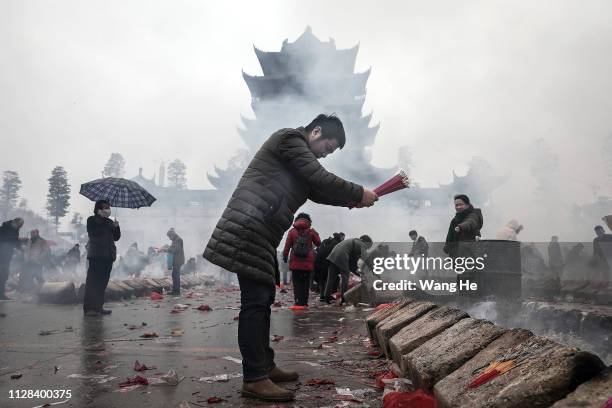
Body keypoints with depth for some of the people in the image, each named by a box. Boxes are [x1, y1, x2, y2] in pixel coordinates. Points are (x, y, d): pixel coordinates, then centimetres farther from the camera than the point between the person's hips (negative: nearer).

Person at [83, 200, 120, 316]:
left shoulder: (109, 222, 18)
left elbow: (116, 237, 14)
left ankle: (98, 306, 16)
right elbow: (93, 233, -16)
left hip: (108, 256, 7)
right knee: (93, 281, -7)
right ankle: (89, 308, -6)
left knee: (103, 282, 9)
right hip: (96, 255, -7)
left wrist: (116, 227, -4)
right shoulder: (92, 220, 1)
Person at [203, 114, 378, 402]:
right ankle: (254, 379, -8)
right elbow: (321, 179, -14)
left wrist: (349, 201, 13)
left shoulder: (299, 154, 24)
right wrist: (358, 193, -5)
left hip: (260, 233, 11)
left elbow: (316, 191, 26)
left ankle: (265, 366, 19)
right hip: (248, 228, -11)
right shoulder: (290, 138, -6)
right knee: (255, 302, -11)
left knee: (263, 301, 12)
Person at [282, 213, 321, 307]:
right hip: (308, 262, 0)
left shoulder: (292, 231, 1)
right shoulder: (311, 231, 0)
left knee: (297, 282, 5)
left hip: (295, 262, 0)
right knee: (306, 282, 8)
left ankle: (298, 302, -2)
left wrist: (285, 256, 11)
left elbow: (287, 245, 0)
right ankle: (304, 302, 5)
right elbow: (318, 243, 6)